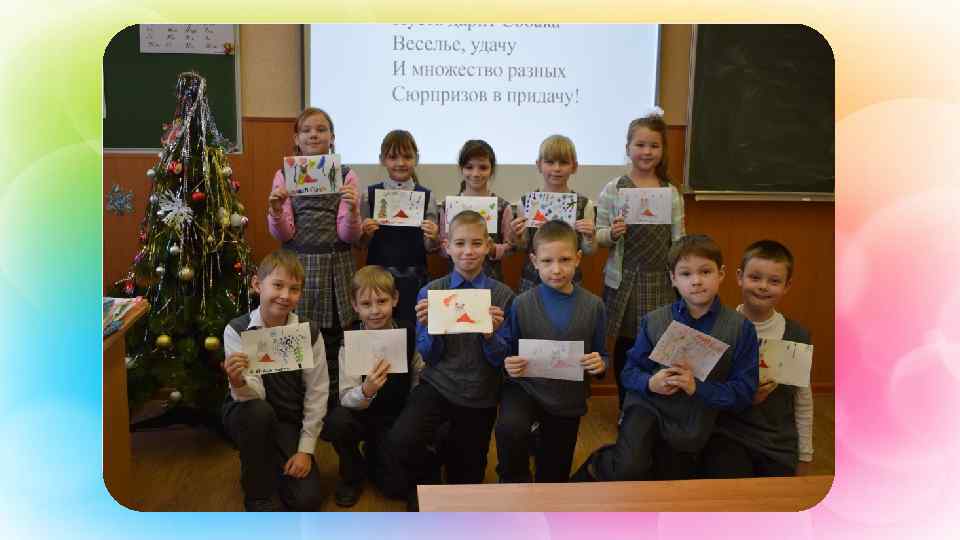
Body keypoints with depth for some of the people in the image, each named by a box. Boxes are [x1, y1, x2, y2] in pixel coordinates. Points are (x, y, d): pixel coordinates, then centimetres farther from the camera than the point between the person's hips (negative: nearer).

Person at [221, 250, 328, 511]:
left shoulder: (309, 332, -12)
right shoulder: (237, 330, -17)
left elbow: (317, 393, -8)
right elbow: (254, 395, -23)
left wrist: (306, 448, -10)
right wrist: (239, 383, -47)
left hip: (289, 422, 2)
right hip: (249, 418, -1)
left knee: (308, 500, -12)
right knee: (258, 411, -37)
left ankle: (273, 464, 22)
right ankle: (258, 496, -13)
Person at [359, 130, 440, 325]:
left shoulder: (426, 196, 1)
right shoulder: (371, 194, 1)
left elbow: (429, 248, 4)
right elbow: (362, 243, 6)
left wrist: (431, 238, -16)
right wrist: (366, 233, -13)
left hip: (413, 277, 0)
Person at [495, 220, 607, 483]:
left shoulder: (593, 306, -8)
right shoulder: (521, 304, -11)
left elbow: (601, 356, 2)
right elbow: (506, 352, -4)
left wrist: (600, 364, -20)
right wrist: (509, 365, -25)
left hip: (568, 400, 2)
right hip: (525, 387, -2)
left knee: (554, 476, 16)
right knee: (510, 428, -34)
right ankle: (514, 482, -7)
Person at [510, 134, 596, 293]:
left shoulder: (584, 204, -6)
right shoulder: (527, 202, -5)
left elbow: (588, 252, 3)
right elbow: (523, 247, 6)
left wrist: (590, 237, -17)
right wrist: (516, 237, -13)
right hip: (533, 280, 1)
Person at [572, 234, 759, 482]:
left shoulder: (740, 329, -11)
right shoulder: (654, 321, -7)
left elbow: (744, 392, -11)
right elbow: (630, 371, 0)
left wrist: (697, 388, -25)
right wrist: (650, 383, -22)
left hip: (690, 428, 2)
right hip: (648, 407, -1)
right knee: (629, 470, -27)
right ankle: (597, 466, 4)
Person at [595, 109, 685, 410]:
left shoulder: (671, 193, 3)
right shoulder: (613, 189, -2)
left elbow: (679, 240, 5)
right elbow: (598, 236, 0)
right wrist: (611, 234, -21)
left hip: (660, 280, 1)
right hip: (623, 280, -1)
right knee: (625, 345, 9)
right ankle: (626, 410, 27)